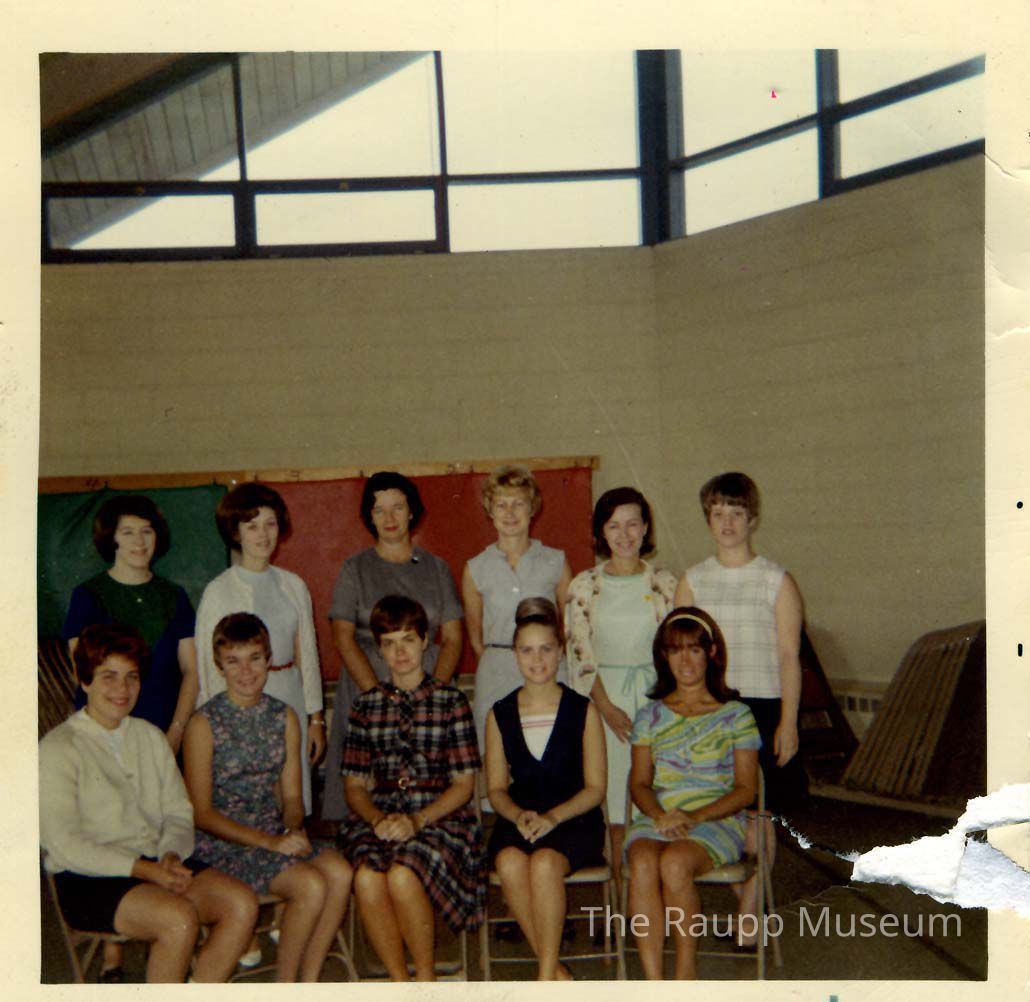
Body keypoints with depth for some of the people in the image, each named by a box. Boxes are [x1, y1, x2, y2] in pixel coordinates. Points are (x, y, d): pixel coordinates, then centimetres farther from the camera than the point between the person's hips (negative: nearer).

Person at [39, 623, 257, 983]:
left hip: (157, 863, 6)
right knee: (179, 918, -32)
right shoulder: (57, 750, -5)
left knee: (242, 903, -18)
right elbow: (65, 845, -13)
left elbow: (179, 813, 13)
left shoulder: (150, 737, 16)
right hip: (89, 880, -6)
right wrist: (145, 870, -20)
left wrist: (171, 856, -10)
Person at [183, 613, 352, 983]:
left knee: (339, 872, -23)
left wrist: (294, 828, -11)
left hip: (276, 835, 5)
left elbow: (291, 794, 12)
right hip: (223, 844, -5)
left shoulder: (284, 717, 8)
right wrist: (267, 841, -17)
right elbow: (201, 813, -9)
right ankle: (284, 985, -5)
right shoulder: (204, 724, -8)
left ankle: (308, 983, -10)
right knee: (311, 885, -26)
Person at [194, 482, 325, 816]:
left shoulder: (293, 586, 9)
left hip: (289, 700, 4)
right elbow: (208, 666, -2)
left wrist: (316, 719, 11)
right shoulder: (218, 591, -4)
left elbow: (307, 654, 12)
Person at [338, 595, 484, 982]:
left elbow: (463, 784, 2)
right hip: (380, 818, 2)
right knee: (367, 877, -31)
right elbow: (354, 785, 11)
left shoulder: (450, 700, 6)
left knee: (402, 875, -33)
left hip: (439, 817, -2)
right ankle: (400, 984, -12)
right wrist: (378, 819, -10)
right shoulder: (366, 705, 14)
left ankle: (426, 979, -9)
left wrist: (417, 821, -14)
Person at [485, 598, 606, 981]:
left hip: (573, 820, -2)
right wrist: (518, 815, -11)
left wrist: (552, 816, -15)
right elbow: (496, 788, 11)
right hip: (518, 820, 2)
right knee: (510, 862, -32)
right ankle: (555, 971, -20)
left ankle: (545, 977, -23)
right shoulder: (500, 715, 11)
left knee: (544, 862, -34)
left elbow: (595, 787, 2)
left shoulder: (583, 711, 4)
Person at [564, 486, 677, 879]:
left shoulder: (664, 584, 6)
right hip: (605, 694, 0)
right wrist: (607, 707, -9)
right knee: (612, 775, -1)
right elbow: (580, 653, 0)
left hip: (654, 693, 1)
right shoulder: (584, 586, 4)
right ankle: (619, 882, 6)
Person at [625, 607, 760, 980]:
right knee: (642, 863, -32)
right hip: (657, 818, 2)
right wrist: (659, 815, -11)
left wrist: (695, 816, -13)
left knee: (674, 862, -34)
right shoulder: (650, 715, 15)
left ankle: (687, 970, -16)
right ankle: (653, 983, -30)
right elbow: (639, 782, 12)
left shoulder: (736, 715, 6)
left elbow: (745, 789, 2)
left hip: (717, 820, -2)